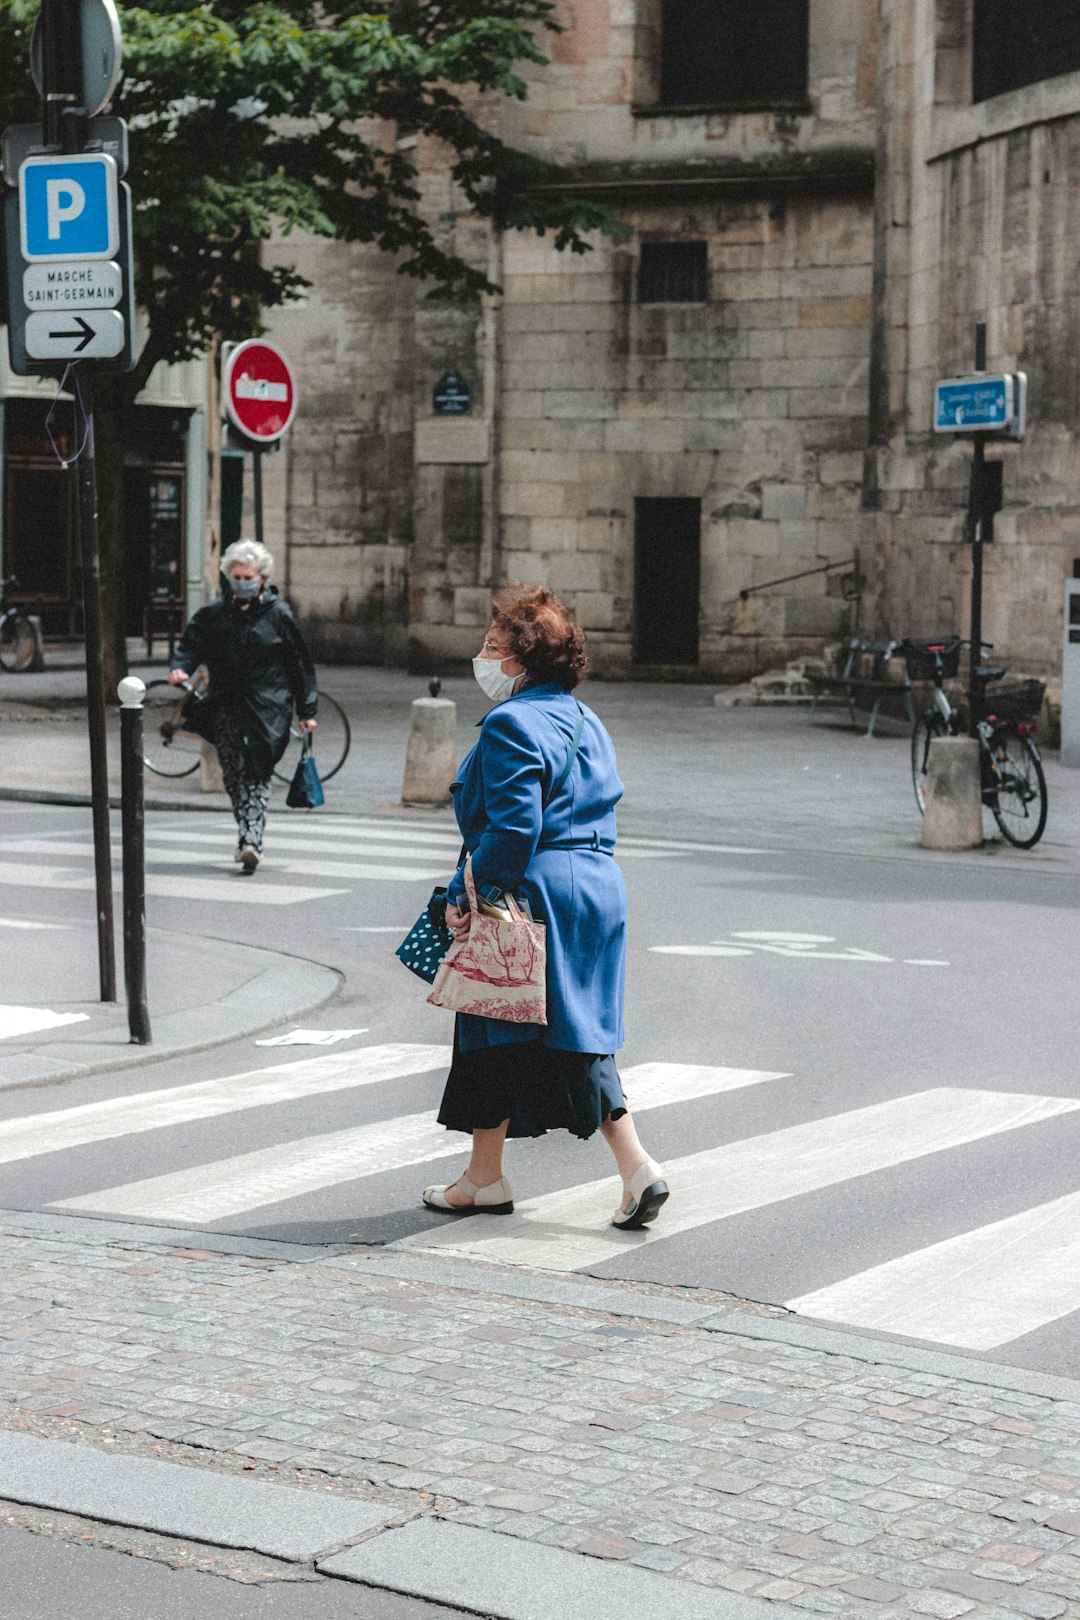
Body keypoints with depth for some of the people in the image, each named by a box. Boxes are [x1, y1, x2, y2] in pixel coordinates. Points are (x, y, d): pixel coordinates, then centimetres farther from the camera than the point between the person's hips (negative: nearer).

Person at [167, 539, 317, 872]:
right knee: (233, 776, 3)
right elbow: (191, 645, 3)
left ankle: (250, 840, -17)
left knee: (257, 776, -10)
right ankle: (249, 838, 14)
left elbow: (300, 665, 6)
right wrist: (180, 669, -21)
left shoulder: (279, 615, 3)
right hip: (227, 707, 3)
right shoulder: (213, 614, 9)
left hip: (268, 707, -3)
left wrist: (307, 711, 5)